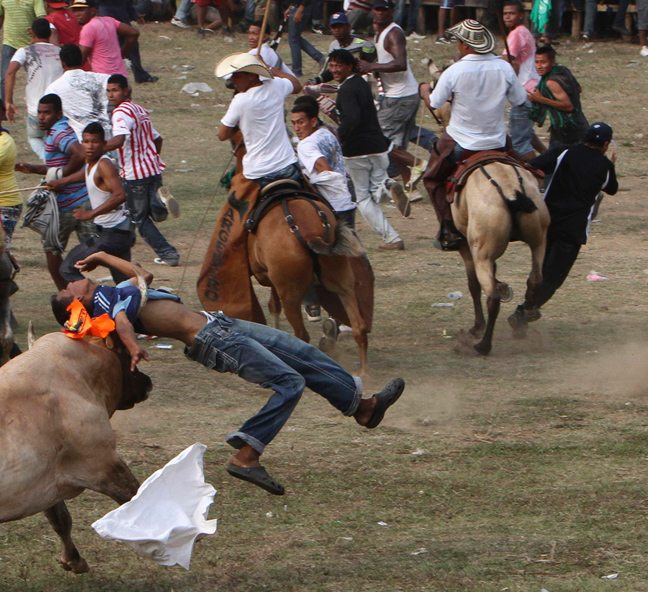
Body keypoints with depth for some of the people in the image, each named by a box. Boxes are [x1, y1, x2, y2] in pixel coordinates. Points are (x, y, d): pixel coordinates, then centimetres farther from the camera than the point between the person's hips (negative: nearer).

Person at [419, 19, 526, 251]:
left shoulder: (454, 72, -17)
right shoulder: (504, 68, -9)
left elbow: (434, 103, -5)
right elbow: (519, 100, 3)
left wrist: (425, 91, 18)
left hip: (460, 141, -3)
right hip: (496, 142, 3)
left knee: (433, 179, 17)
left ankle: (449, 231, 5)